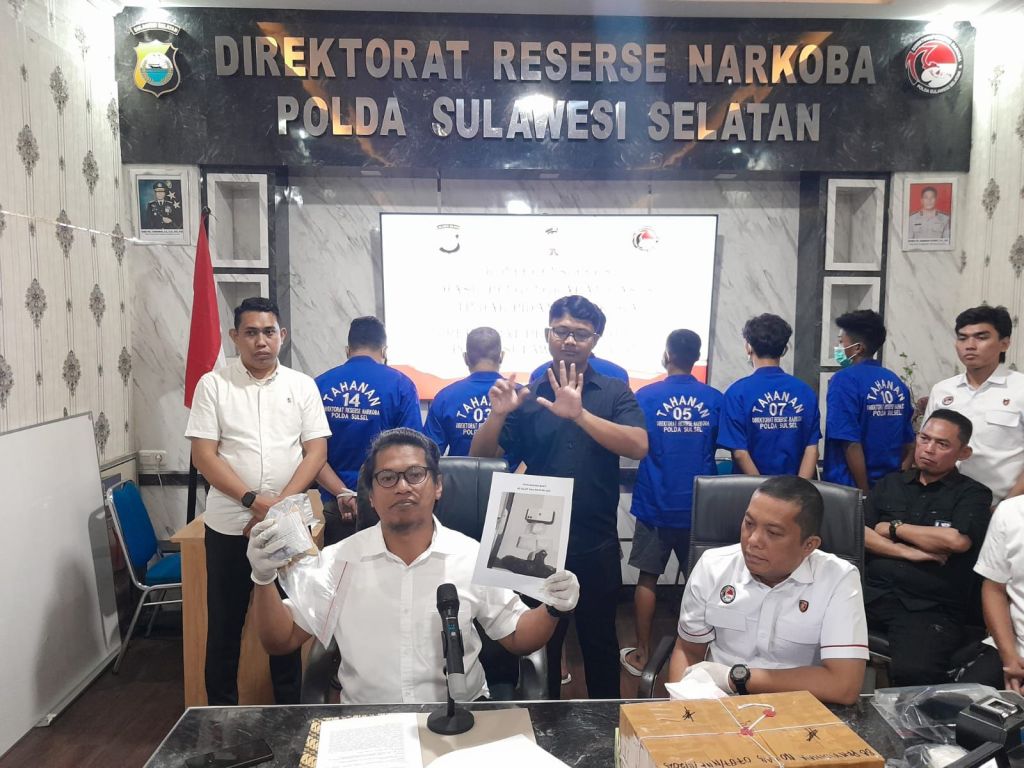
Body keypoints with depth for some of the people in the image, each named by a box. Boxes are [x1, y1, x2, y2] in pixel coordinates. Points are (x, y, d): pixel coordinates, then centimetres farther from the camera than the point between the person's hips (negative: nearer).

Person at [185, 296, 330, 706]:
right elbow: (203, 455, -7)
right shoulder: (213, 384, -1)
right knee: (225, 622, 11)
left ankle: (289, 709, 28)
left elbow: (316, 451, -2)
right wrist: (254, 501, -18)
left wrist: (280, 506, -13)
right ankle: (221, 711, 28)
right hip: (229, 525, -1)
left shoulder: (302, 385, 3)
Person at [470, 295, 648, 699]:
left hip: (596, 544, -1)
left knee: (599, 642, 16)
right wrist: (498, 414, -21)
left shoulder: (614, 392, 0)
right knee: (540, 642, 15)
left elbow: (638, 446, -17)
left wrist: (580, 414, -30)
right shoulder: (527, 396, 2)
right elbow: (480, 456, -1)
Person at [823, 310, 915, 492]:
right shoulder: (897, 383, 6)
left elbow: (851, 443, -19)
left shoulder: (844, 380, -13)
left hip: (850, 487, -6)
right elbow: (909, 444, 10)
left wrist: (863, 491, -14)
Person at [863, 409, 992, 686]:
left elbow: (957, 540, -13)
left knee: (913, 673, -33)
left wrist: (893, 527, 0)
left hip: (932, 608, -4)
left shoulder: (973, 494, 7)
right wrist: (907, 552, -8)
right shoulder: (889, 483, 18)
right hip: (874, 594, 4)